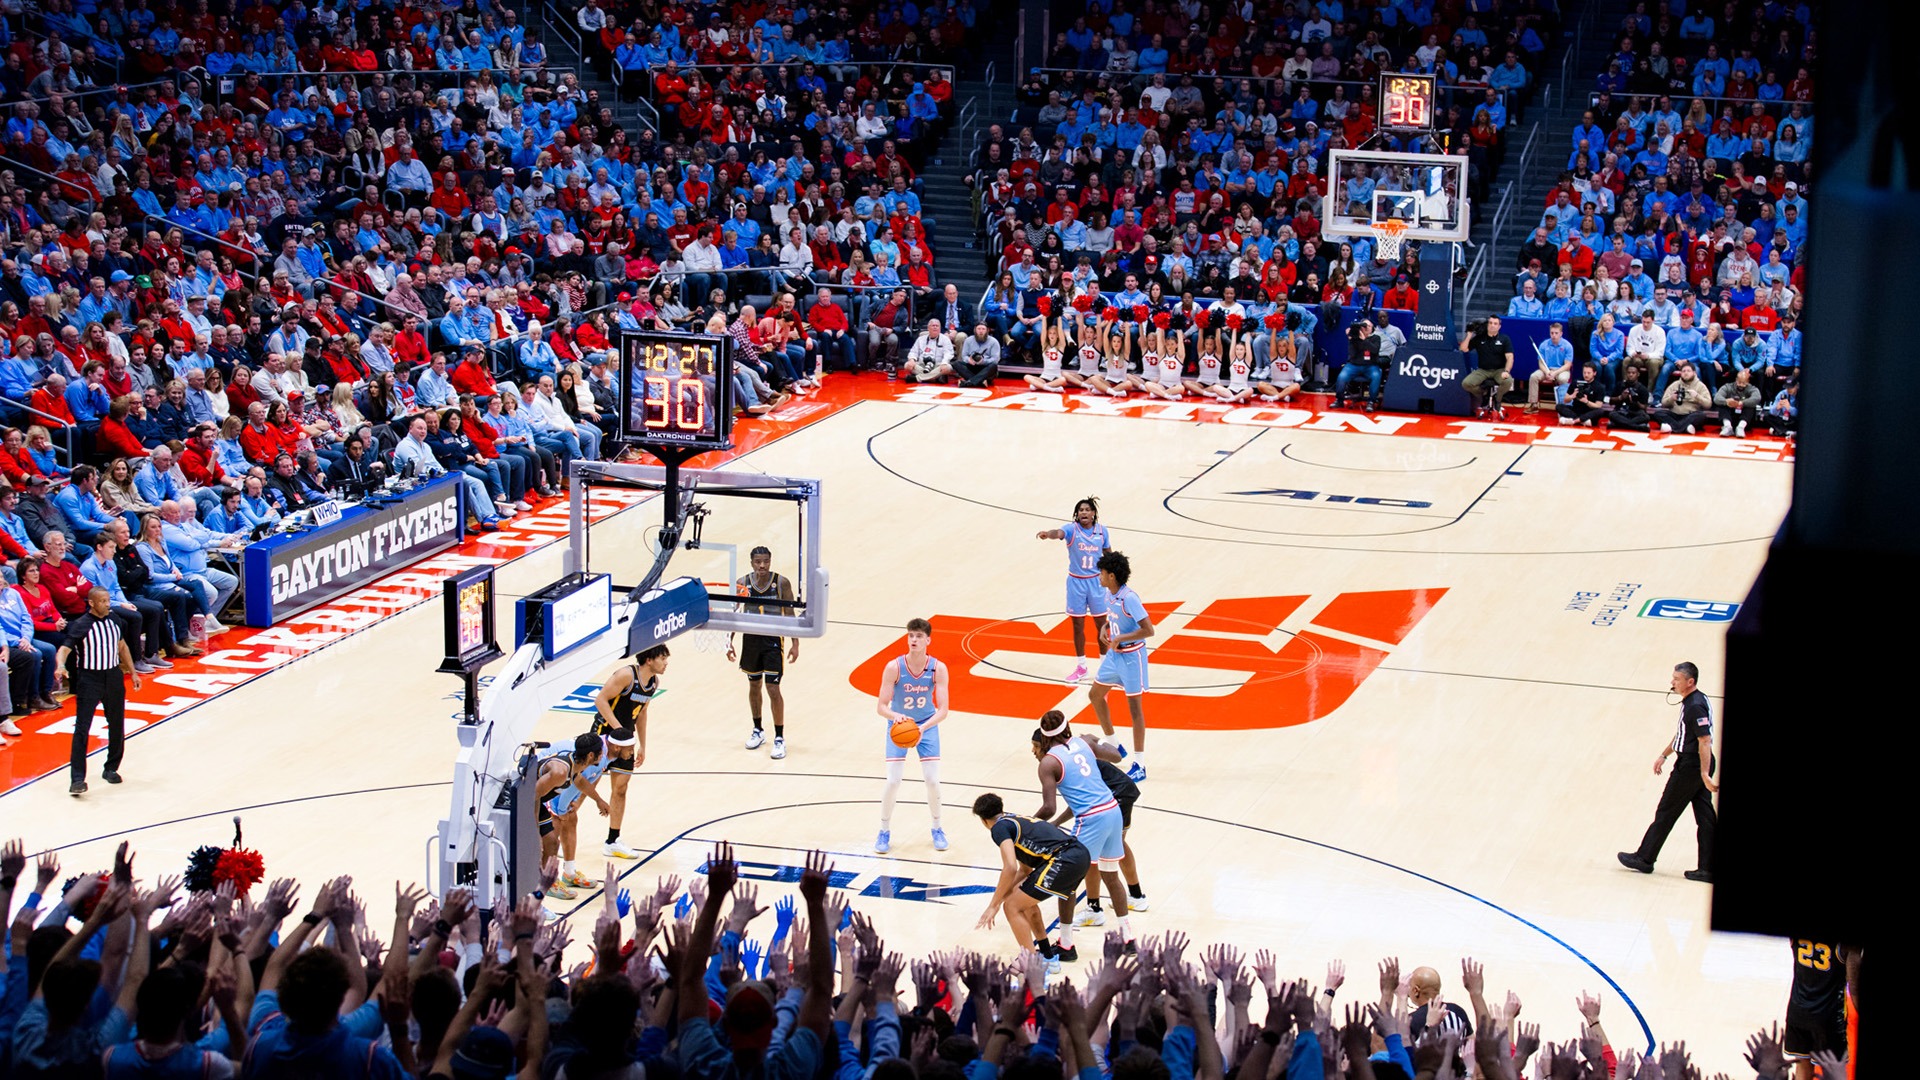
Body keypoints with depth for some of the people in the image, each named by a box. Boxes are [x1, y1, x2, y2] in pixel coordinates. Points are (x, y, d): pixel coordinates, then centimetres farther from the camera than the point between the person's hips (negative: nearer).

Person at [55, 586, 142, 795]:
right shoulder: (80, 626, -14)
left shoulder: (113, 620, 4)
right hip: (89, 679, -6)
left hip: (113, 677, 6)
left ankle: (111, 769, 31)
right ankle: (77, 778, -12)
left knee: (117, 727, 13)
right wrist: (60, 665, -44)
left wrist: (132, 672, 19)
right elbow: (64, 649, -24)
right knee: (82, 729, -10)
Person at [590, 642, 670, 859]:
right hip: (605, 733, -7)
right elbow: (600, 700, -21)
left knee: (620, 789, 7)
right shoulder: (627, 675, -21)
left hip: (626, 737, 7)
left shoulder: (654, 682, 4)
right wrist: (618, 729, -25)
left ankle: (612, 842, 14)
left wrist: (642, 746, 18)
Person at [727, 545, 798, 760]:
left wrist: (795, 643, -6)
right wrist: (729, 641, 3)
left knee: (773, 689, -6)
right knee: (754, 686, 15)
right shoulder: (742, 583, -6)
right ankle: (758, 730, 33)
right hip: (751, 639, 3)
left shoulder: (781, 583, -11)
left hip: (774, 641, -3)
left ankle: (780, 738, 3)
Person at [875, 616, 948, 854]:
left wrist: (923, 727, -37)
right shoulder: (894, 668, -23)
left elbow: (942, 709, -21)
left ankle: (937, 828, 20)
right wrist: (895, 716, -41)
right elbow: (881, 707, -20)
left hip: (927, 725, 1)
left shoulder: (938, 669, -20)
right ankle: (885, 831, 11)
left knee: (932, 780, -4)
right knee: (893, 781, -9)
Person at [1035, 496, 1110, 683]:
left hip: (1096, 582, 1)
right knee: (1077, 626, 8)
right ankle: (1081, 667, 22)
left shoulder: (1102, 531, -4)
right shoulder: (1071, 529, -13)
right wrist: (1048, 534, -59)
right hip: (1076, 582, -1)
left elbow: (1108, 554, 9)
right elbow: (1059, 533, -36)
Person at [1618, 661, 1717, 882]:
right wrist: (1664, 755, 27)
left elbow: (1705, 741, -25)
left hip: (1689, 768, -10)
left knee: (1665, 814, 3)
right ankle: (1708, 868, 6)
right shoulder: (1692, 702, 11)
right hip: (1697, 768, 10)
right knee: (1705, 818, 7)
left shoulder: (1695, 707, -20)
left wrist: (1705, 774, -28)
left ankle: (1644, 858, 13)